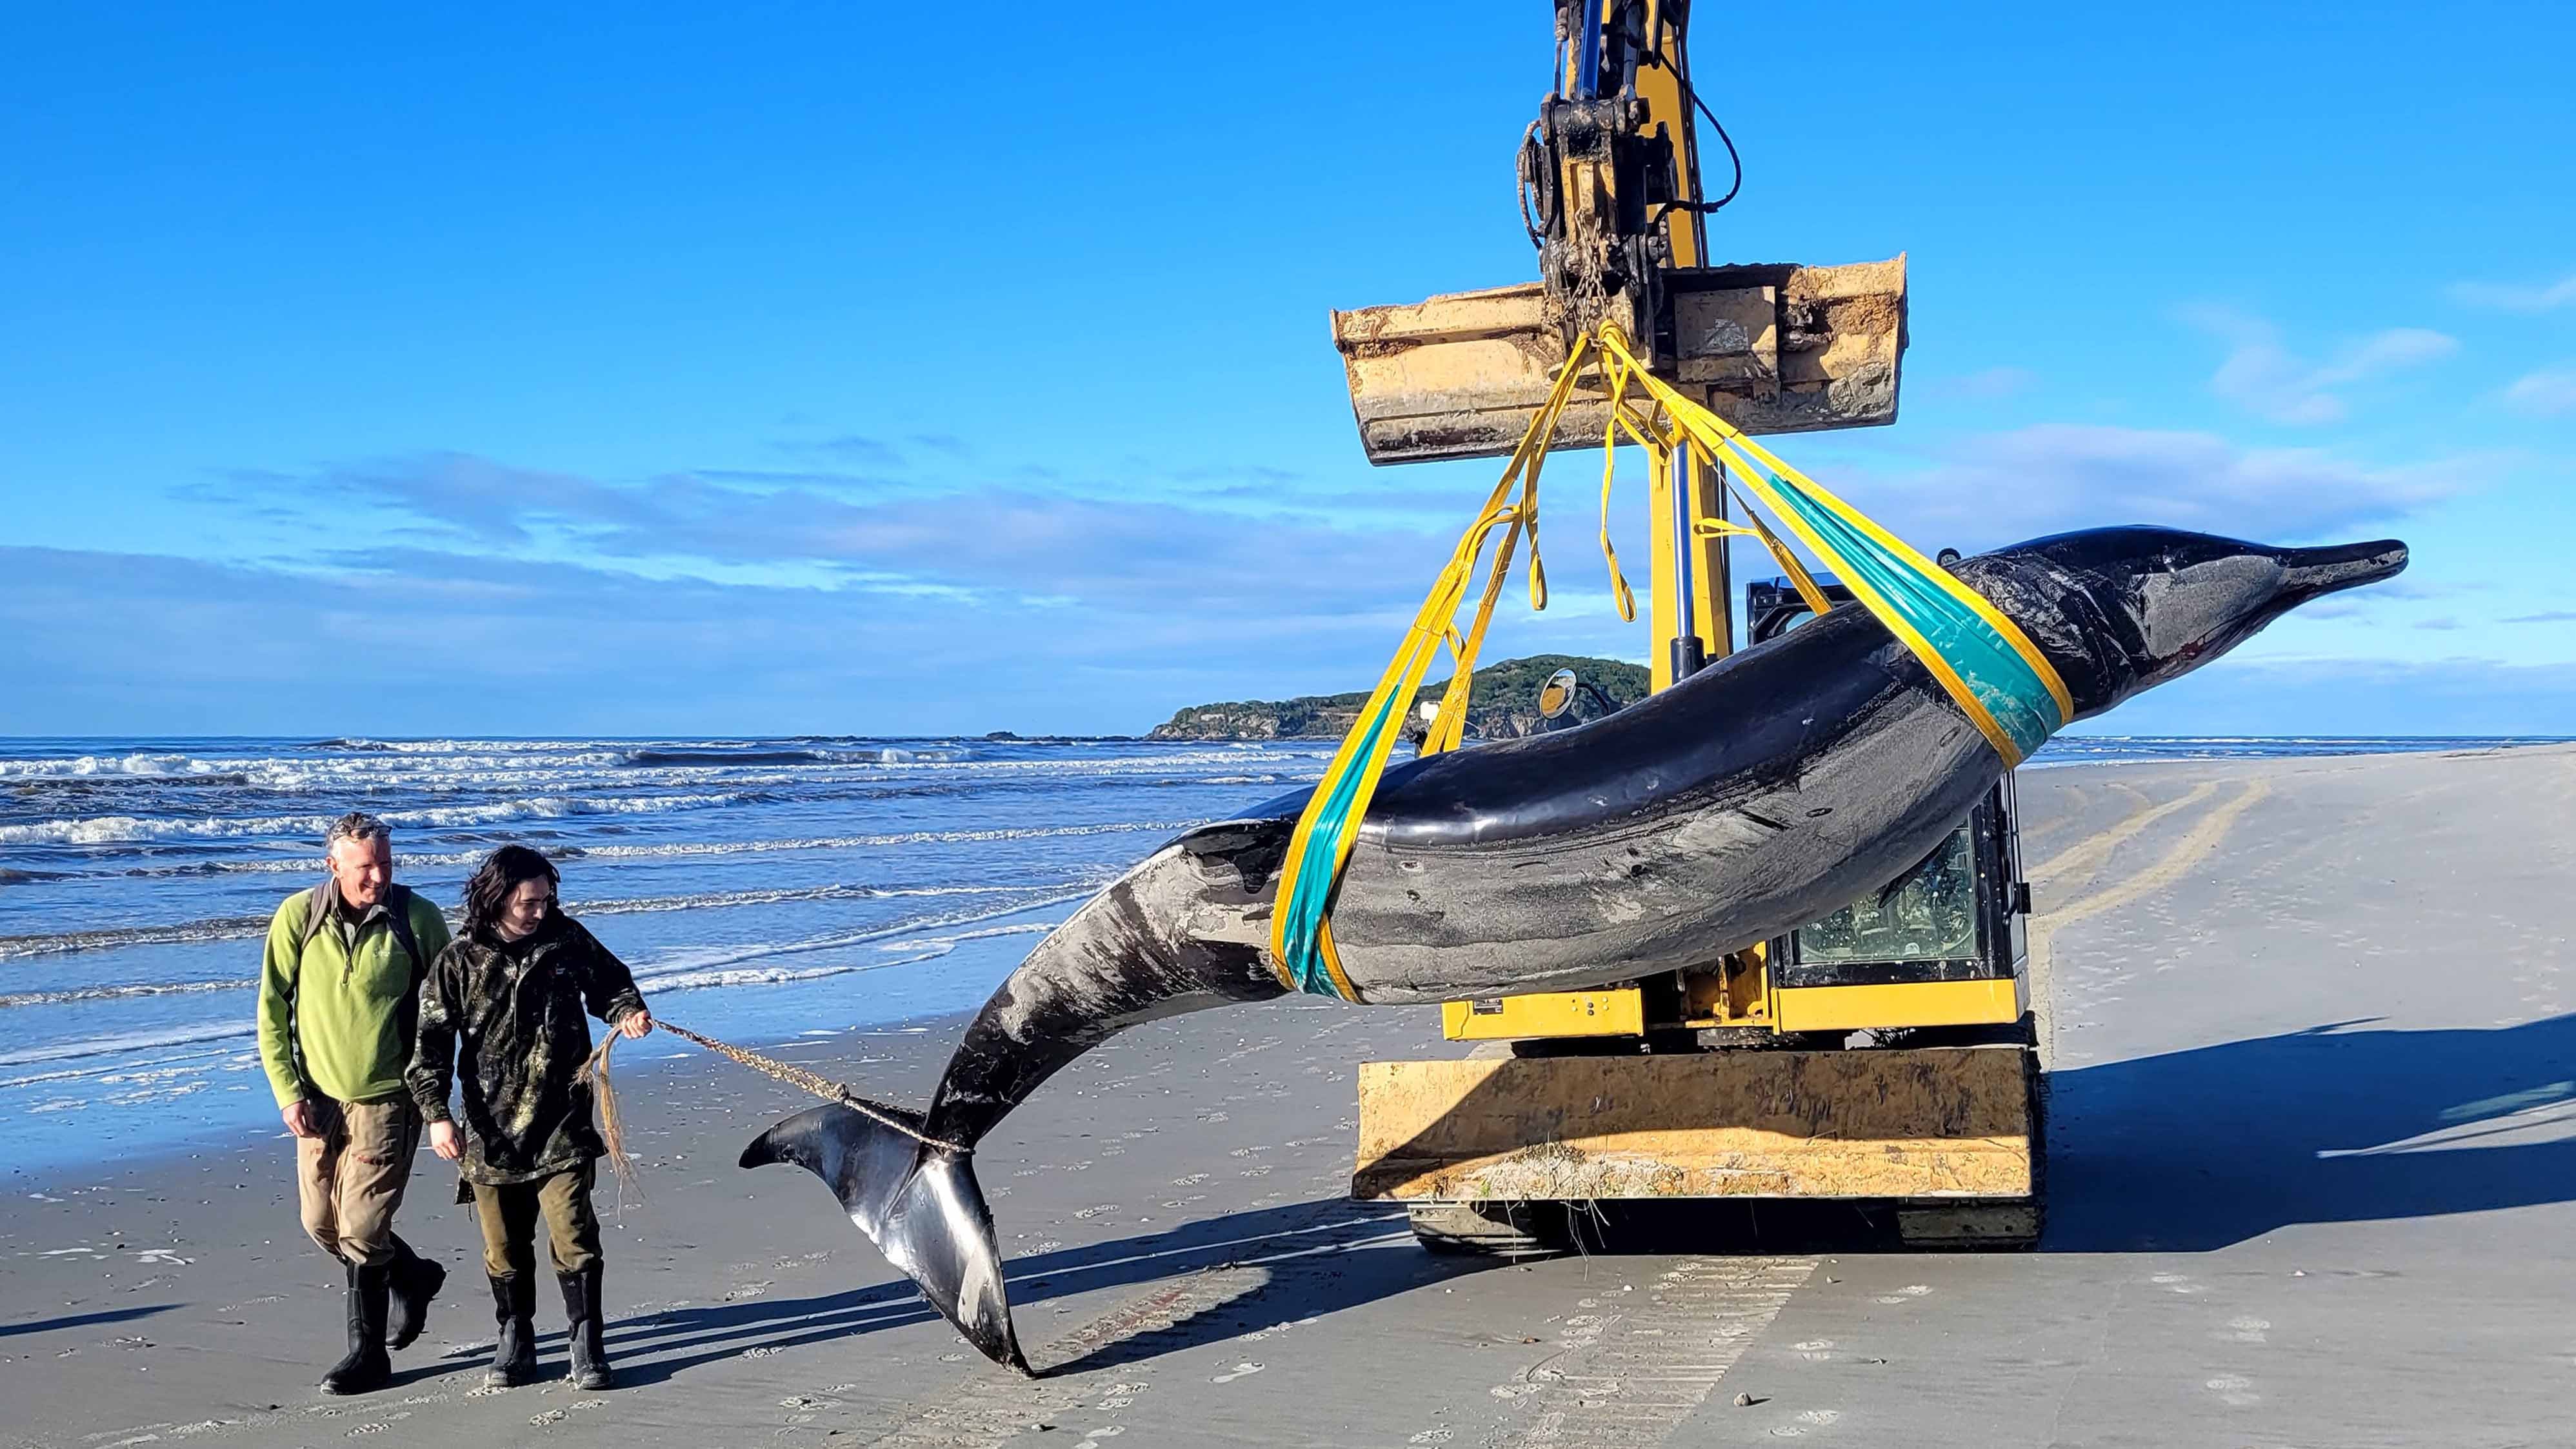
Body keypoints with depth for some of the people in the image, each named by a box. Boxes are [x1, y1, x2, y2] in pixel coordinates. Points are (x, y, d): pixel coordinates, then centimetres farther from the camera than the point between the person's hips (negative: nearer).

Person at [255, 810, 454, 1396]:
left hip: (387, 1098, -4)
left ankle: (368, 1355, 9)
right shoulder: (297, 917, -5)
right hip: (318, 1099, 4)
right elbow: (272, 1011, 0)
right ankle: (413, 1277, 36)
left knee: (362, 1229, -7)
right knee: (322, 1225, 11)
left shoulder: (419, 919, -9)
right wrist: (287, 1091, -6)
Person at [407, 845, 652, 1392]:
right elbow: (431, 1043, -2)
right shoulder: (459, 962, -3)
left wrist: (626, 1011, -4)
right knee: (504, 1249, 10)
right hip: (491, 1129, 1)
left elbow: (609, 982, 18)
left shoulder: (567, 940, 1)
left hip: (562, 1125, 0)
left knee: (573, 1236, -6)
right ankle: (515, 1343, 27)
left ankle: (586, 1345, 6)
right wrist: (437, 1113, -11)